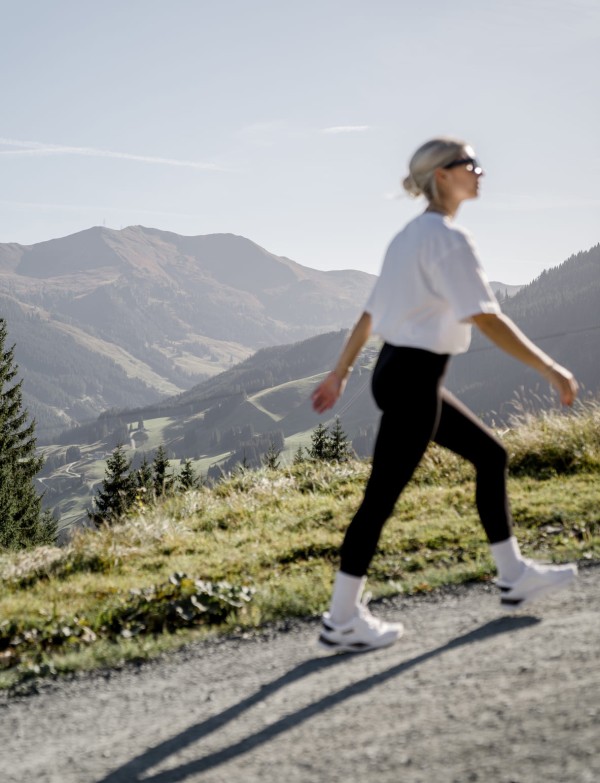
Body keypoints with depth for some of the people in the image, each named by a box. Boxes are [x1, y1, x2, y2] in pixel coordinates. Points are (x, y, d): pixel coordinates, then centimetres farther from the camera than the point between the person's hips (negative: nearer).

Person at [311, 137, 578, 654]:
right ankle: (341, 621, 6)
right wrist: (551, 370, -20)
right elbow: (486, 319, -23)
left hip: (397, 372, 10)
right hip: (414, 380, -10)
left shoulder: (409, 236, 14)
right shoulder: (448, 239, -15)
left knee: (491, 456, 16)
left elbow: (370, 314, 16)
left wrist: (339, 375, 21)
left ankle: (514, 576, 25)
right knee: (383, 496, -3)